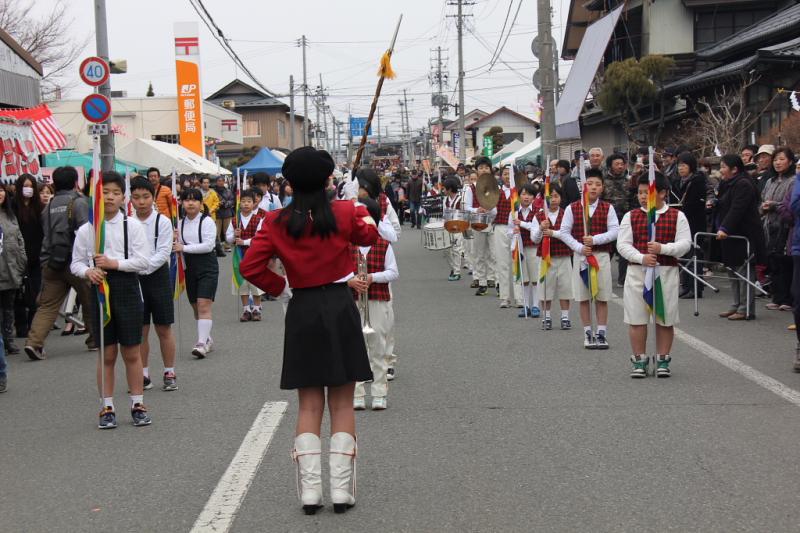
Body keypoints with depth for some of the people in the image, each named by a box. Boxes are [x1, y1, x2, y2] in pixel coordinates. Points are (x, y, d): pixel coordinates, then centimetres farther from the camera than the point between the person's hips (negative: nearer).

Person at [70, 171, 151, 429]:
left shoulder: (132, 226, -1)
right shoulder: (86, 229, 1)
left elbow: (142, 261, -6)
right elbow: (76, 262, 6)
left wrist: (114, 263, -15)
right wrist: (88, 272, -15)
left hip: (127, 289, -1)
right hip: (99, 289, 1)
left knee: (131, 352, 5)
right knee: (107, 353, 6)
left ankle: (138, 404, 15)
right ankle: (107, 408, 14)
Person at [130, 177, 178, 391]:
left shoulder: (162, 221, -6)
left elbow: (163, 253, -11)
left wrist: (144, 266, -21)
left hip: (157, 275, -2)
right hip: (134, 278, 2)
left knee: (163, 328, 4)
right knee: (140, 329, 7)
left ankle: (170, 373, 14)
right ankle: (143, 374, 16)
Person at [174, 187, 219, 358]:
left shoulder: (207, 221, -7)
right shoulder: (180, 223, 9)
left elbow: (208, 245, -16)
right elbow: (179, 246, 17)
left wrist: (184, 248, -16)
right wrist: (174, 243, -6)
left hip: (207, 267, -6)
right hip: (190, 268, 6)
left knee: (204, 305, -14)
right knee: (196, 307, 11)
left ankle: (202, 342, -18)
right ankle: (207, 340, 24)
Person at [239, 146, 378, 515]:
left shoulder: (277, 222, -5)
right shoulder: (345, 213, -6)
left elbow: (250, 267, -9)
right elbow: (370, 236, 14)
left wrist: (281, 287, 5)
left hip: (302, 312, 1)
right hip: (340, 308, -1)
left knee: (309, 405, 9)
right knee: (342, 404, 6)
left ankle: (310, 491, 6)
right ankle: (342, 490, 4)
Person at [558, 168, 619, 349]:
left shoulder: (608, 208, -1)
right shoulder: (572, 208, -1)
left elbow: (614, 231, -5)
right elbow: (564, 232, -1)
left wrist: (595, 239, -17)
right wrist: (579, 247, -12)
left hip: (602, 255, 0)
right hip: (581, 256, 0)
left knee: (602, 297, 3)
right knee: (583, 297, 5)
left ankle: (602, 333, 10)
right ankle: (588, 333, 14)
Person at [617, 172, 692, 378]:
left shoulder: (677, 216, 1)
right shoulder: (631, 216, 4)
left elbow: (685, 243, -4)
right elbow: (622, 244, -2)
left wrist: (663, 248, -20)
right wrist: (641, 257, -17)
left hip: (667, 272, -1)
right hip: (637, 272, 1)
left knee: (665, 319, 6)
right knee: (637, 319, 2)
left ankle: (663, 360, 17)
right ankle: (639, 360, 11)